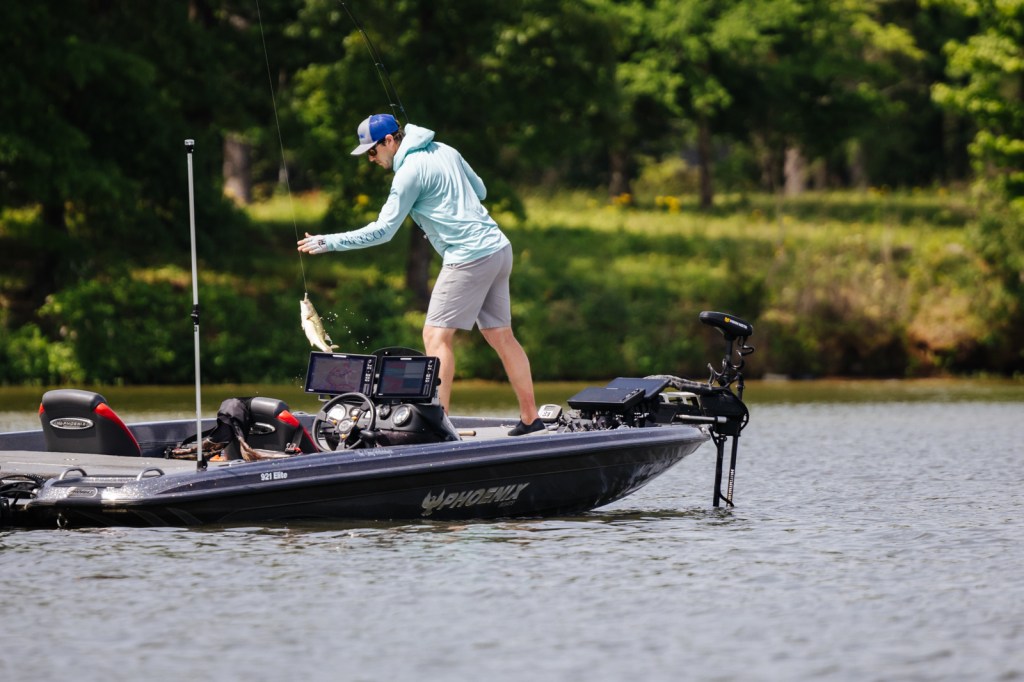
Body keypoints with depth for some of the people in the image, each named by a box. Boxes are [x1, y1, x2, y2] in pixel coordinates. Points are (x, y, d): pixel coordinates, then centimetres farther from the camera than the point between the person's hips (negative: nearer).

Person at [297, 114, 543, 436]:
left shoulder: (409, 172, -11)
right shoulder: (445, 151, 13)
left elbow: (382, 231, -11)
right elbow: (480, 191, 25)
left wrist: (328, 242, -8)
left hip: (469, 257, -9)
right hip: (499, 249, 9)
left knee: (436, 335, -8)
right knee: (501, 336, 12)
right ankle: (530, 417, 13)